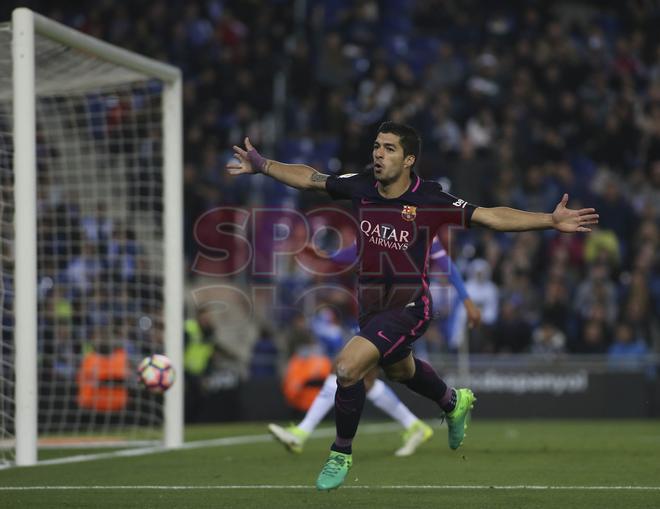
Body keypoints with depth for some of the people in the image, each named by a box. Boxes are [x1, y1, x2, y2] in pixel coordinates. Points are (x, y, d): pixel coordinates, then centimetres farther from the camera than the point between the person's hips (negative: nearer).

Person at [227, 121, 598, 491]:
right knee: (400, 370, 31)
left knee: (347, 367, -24)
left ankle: (342, 454, -1)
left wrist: (551, 221, -27)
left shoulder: (429, 200, -19)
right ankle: (455, 403, 64)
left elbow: (491, 217, -19)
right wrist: (263, 166, 4)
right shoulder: (361, 187, -6)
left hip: (408, 309, -6)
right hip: (371, 305, 7)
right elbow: (308, 178, 8)